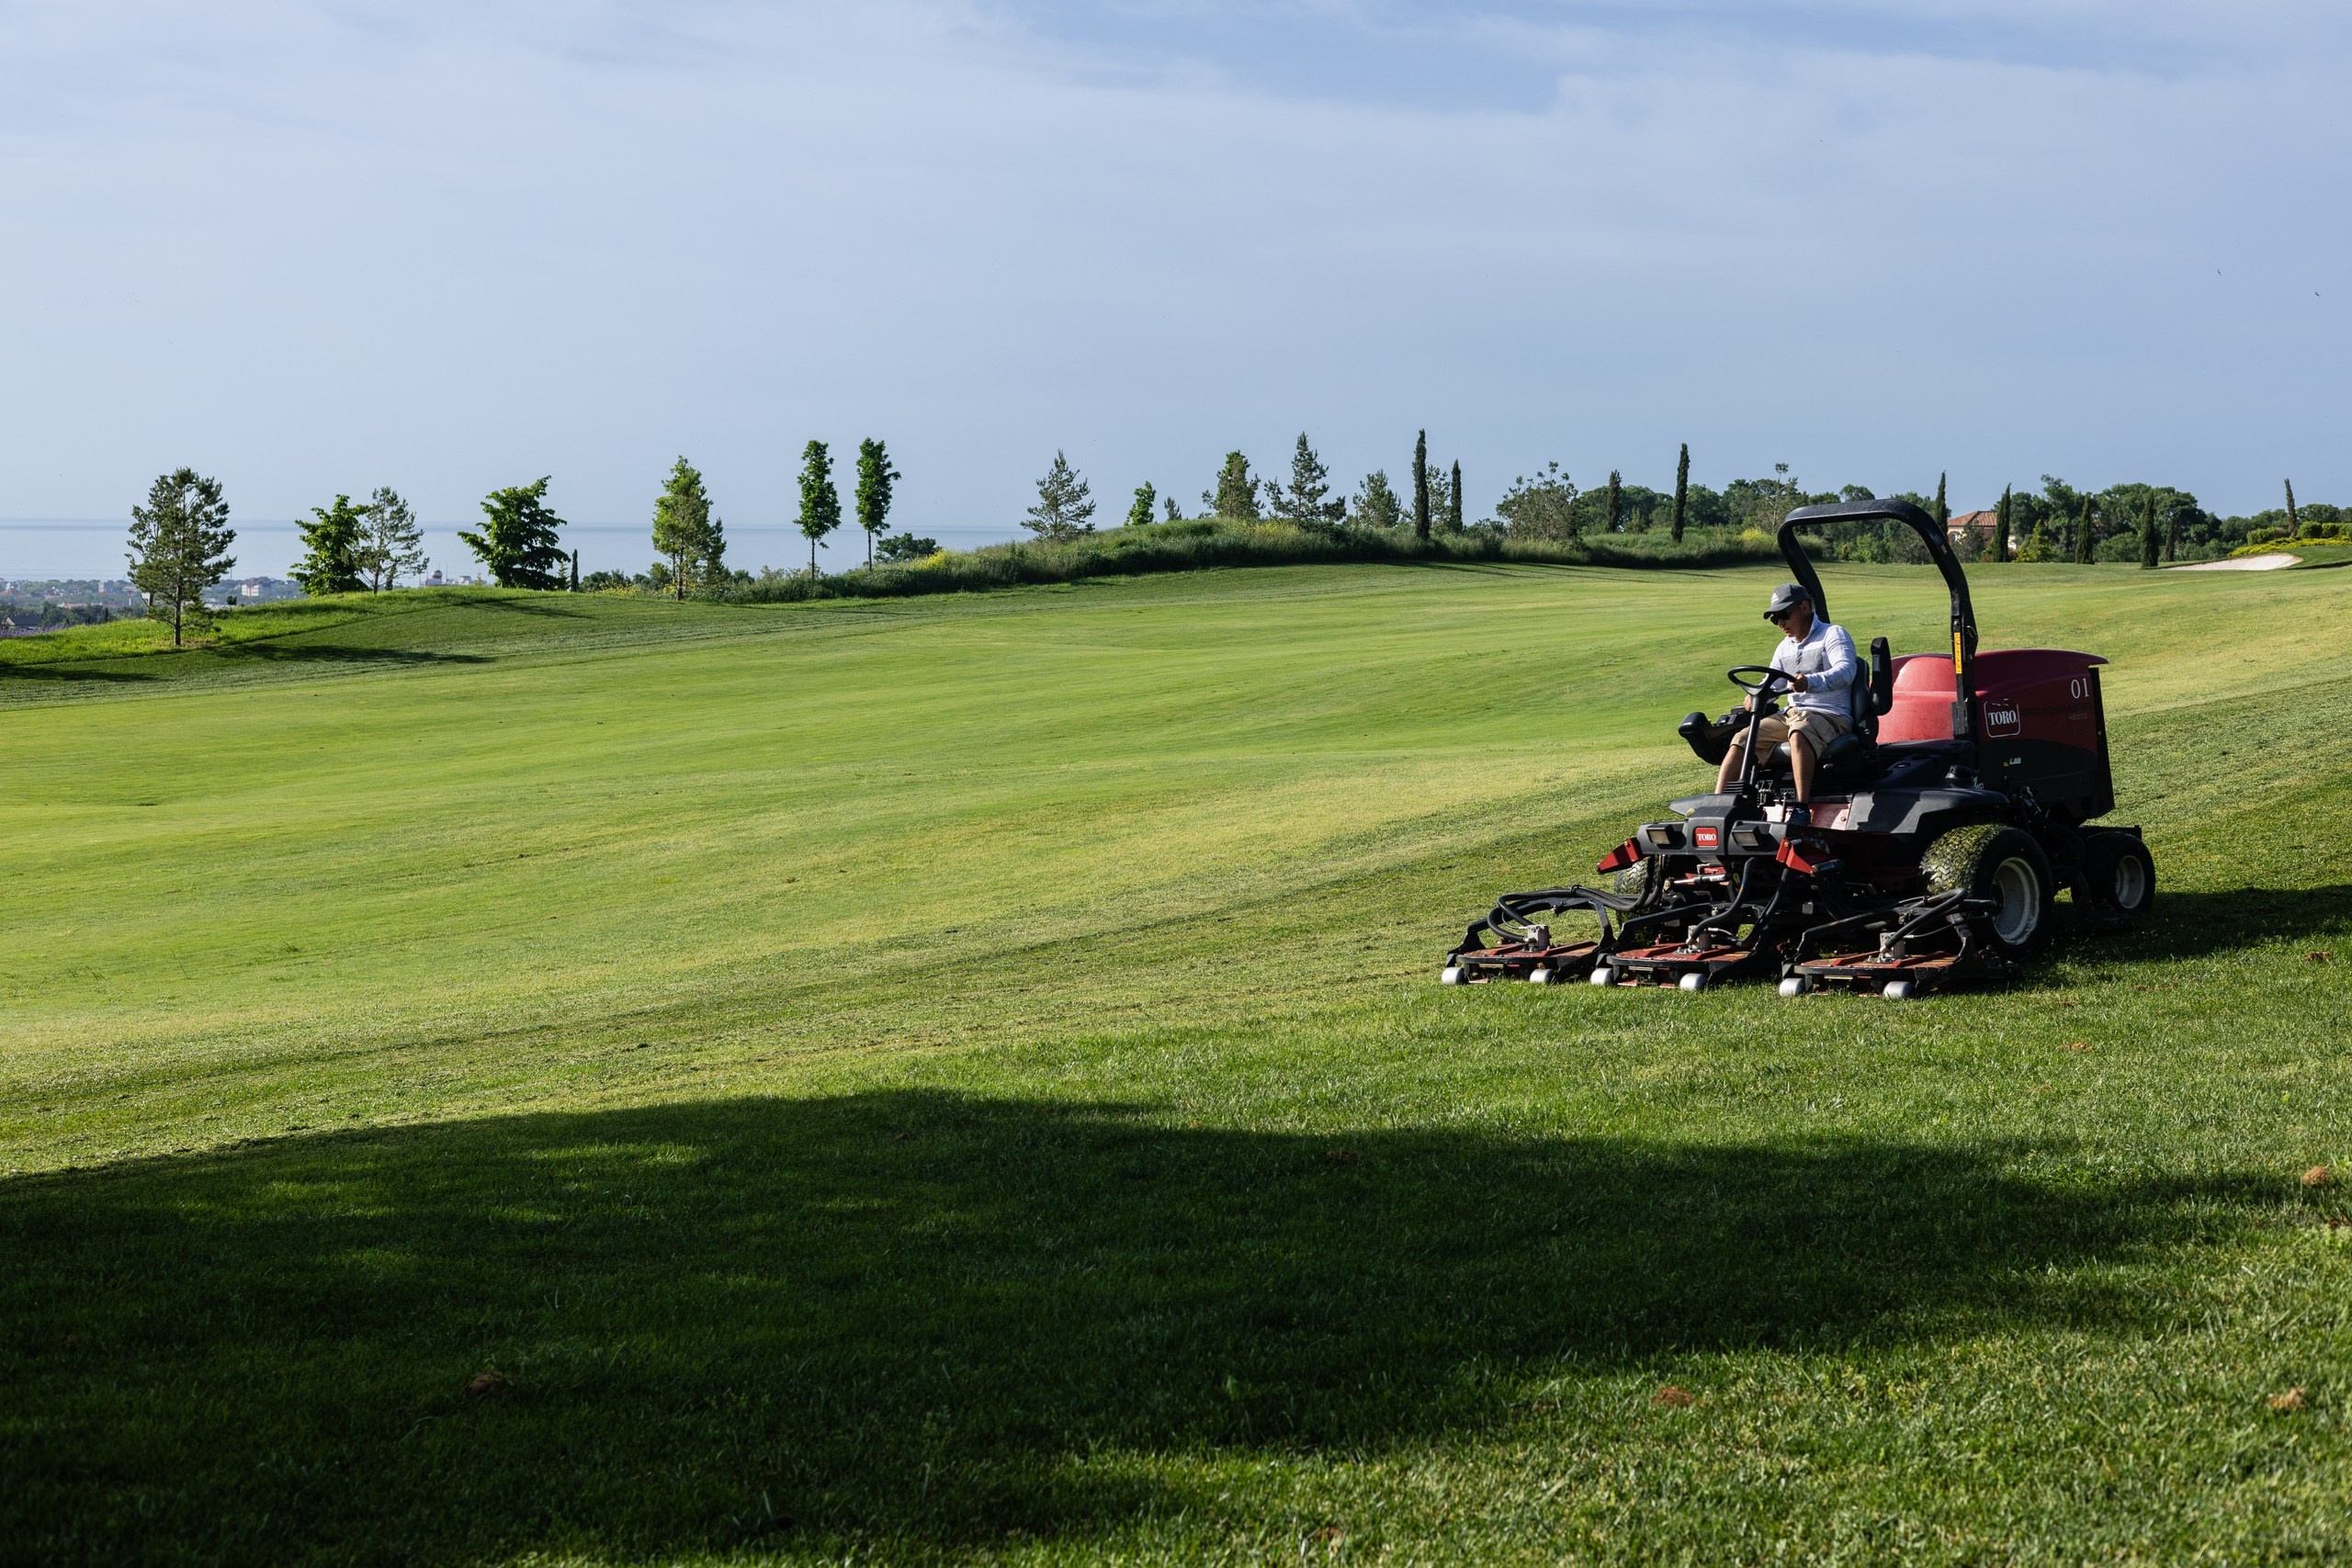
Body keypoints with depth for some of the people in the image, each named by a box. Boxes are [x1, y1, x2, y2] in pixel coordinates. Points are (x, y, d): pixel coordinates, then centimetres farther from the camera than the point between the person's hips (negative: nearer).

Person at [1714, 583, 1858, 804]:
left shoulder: (1833, 634, -1)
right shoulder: (1785, 648, 22)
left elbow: (1846, 671, -20)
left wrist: (1810, 682, -39)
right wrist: (1755, 696, -8)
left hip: (1830, 716, -7)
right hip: (1792, 715, 7)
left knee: (1799, 733, -39)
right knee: (1742, 739, -12)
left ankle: (1801, 808, -48)